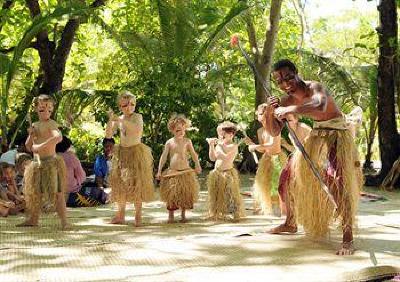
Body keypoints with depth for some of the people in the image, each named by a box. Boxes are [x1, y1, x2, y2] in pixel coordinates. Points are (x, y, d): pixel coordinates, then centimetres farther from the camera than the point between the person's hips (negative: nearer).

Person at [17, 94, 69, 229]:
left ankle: (64, 221, -10)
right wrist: (31, 135, -1)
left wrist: (42, 145, -30)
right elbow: (29, 147, 17)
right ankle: (33, 219, 23)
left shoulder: (51, 124, -7)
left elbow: (58, 137, -29)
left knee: (57, 192, -9)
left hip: (51, 162, -8)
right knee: (34, 192, 13)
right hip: (37, 163, 8)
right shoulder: (35, 125, 15)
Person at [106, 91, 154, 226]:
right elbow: (108, 135, 2)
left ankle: (138, 215, -1)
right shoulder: (118, 119, 7)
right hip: (122, 152, 5)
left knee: (136, 182, -7)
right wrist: (110, 120, -12)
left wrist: (122, 120, -30)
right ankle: (121, 214, 15)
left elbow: (137, 129, -27)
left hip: (136, 151, -5)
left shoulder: (137, 116, -7)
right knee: (120, 182, 6)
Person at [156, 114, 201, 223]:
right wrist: (159, 171, -1)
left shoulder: (187, 141, 2)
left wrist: (197, 165, -2)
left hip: (185, 171, 1)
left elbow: (193, 154, 9)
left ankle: (183, 215, 20)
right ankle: (170, 216, 12)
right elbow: (163, 157, 2)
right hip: (172, 172, -1)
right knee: (171, 195, 0)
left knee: (185, 195, 5)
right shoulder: (169, 142, 0)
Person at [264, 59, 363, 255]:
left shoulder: (314, 88, -24)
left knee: (338, 181, -25)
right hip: (316, 137, 8)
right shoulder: (287, 101, -3)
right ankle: (291, 224, 29)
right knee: (291, 174, 11)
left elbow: (320, 107, -48)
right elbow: (274, 132, 0)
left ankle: (348, 238, -23)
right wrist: (270, 111, -18)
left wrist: (289, 110, -49)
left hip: (337, 136, -8)